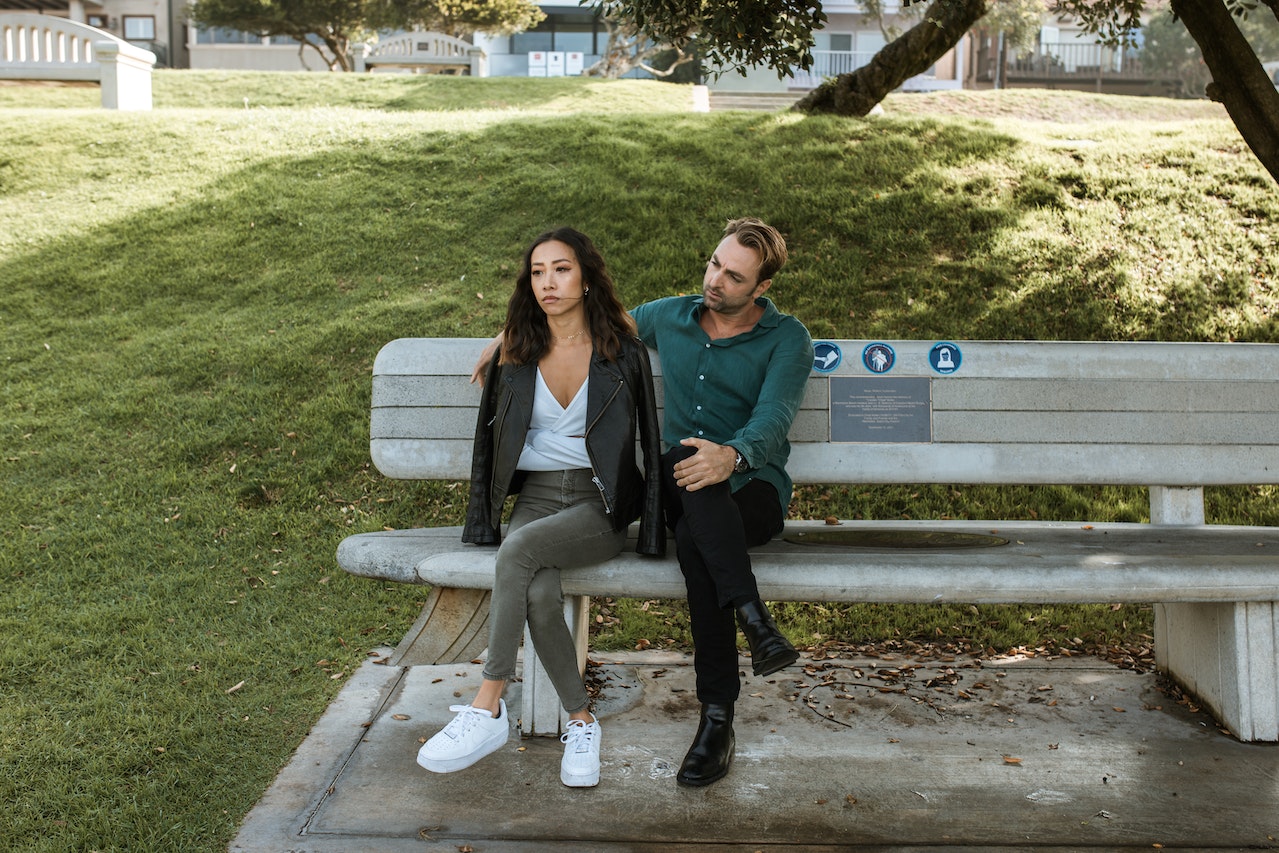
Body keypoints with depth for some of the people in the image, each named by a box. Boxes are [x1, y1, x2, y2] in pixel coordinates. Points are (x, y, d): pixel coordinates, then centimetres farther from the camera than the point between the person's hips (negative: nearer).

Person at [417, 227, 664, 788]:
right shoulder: (516, 351, 7)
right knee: (539, 595, -30)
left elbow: (648, 437, 3)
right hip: (534, 495, 3)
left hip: (600, 504, -2)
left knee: (520, 548, -34)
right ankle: (581, 721, -9)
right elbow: (491, 434, 18)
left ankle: (488, 710, -26)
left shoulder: (621, 348, 0)